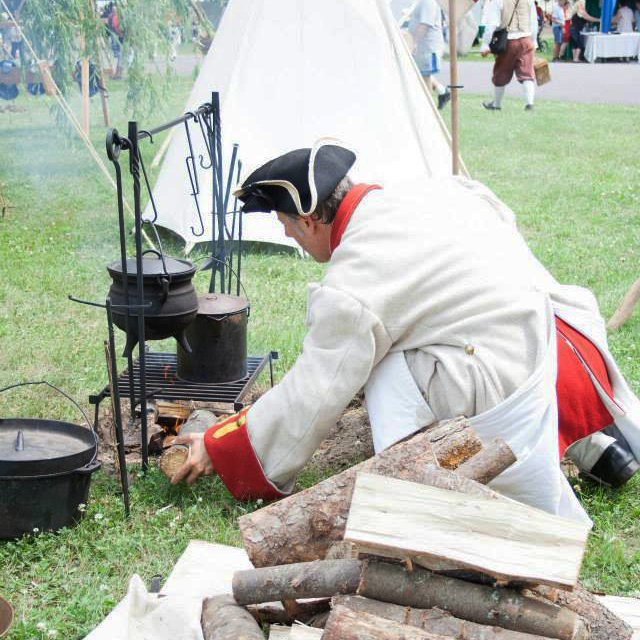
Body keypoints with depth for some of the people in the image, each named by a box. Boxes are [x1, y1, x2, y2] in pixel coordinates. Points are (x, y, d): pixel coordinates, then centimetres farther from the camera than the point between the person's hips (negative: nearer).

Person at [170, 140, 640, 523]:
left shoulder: (350, 289, -13)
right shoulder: (438, 190, 7)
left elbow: (310, 400, -7)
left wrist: (215, 449, 7)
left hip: (516, 386, -9)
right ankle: (586, 438, 20)